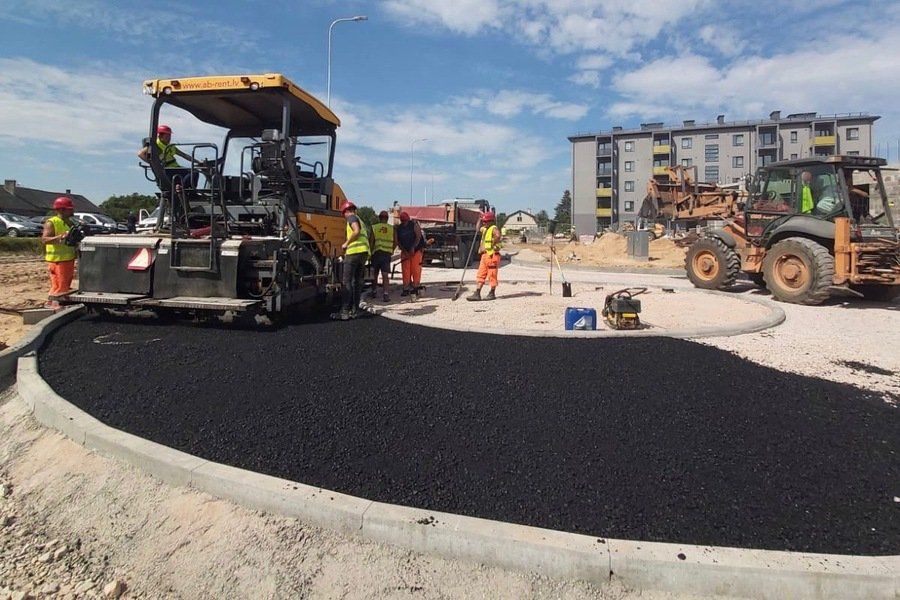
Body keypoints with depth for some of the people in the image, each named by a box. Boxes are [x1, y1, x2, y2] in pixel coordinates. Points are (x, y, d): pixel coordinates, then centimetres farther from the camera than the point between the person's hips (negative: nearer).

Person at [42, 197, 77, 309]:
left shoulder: (70, 223, 14)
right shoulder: (51, 223, -10)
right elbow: (44, 239, -22)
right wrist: (60, 237, -35)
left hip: (69, 258, 9)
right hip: (57, 259, -8)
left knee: (66, 283, 15)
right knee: (59, 284, -7)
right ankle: (52, 303, 0)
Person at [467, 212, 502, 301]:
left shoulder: (494, 228, -11)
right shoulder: (484, 229, 17)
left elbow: (498, 235, -34)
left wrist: (492, 245, -26)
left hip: (492, 255, -9)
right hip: (484, 255, 9)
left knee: (492, 275, 0)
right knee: (481, 275, 5)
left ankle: (492, 294, 10)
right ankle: (477, 294, 5)